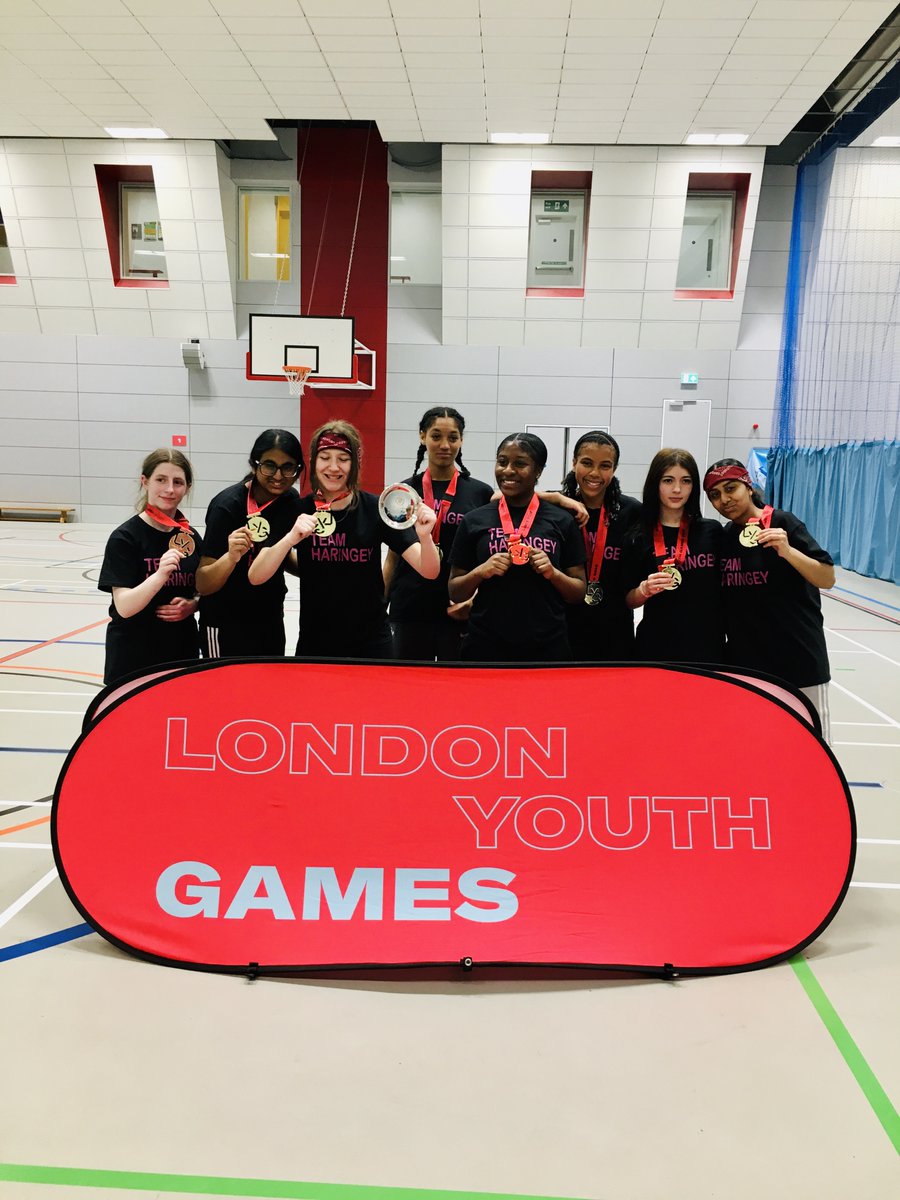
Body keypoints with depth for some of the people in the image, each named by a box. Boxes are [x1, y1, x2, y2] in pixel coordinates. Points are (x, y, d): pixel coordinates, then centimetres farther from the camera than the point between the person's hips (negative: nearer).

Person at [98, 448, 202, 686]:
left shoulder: (190, 537, 5)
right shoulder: (125, 537, -9)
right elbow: (124, 607, -17)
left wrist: (191, 605, -5)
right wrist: (160, 575, -31)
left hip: (182, 651, 4)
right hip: (132, 658, -4)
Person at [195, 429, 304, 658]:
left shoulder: (290, 499, -3)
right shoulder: (227, 505, -20)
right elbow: (203, 585, -22)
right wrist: (231, 556, -38)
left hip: (272, 621, 6)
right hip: (225, 627, -6)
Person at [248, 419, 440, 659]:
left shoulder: (375, 509, -8)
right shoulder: (299, 512, -6)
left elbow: (430, 572, -12)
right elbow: (255, 577, -14)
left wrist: (424, 536, -32)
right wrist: (290, 539, -30)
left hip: (371, 645, -1)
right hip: (313, 645, 1)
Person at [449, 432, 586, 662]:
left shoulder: (561, 521, 0)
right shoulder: (474, 521, 1)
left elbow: (579, 593, 5)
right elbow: (455, 594, 5)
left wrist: (553, 573, -13)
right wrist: (480, 572, -12)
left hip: (548, 648, 0)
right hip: (485, 647, 0)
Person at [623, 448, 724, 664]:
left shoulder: (712, 531, 1)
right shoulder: (639, 538, -2)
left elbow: (725, 586, 11)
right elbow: (629, 601, 3)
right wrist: (645, 589, -16)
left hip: (707, 646, 1)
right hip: (655, 648, -1)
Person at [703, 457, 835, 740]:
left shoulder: (783, 523, -8)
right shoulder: (723, 538, 8)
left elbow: (827, 579, -12)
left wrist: (787, 551, -25)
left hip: (799, 659, -5)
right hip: (745, 661, 5)